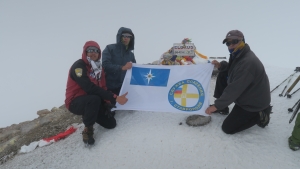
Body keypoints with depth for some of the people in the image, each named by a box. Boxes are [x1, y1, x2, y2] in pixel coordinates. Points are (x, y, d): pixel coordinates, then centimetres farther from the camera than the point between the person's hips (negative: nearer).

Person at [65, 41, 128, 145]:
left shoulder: (98, 68, 6)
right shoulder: (79, 66, -20)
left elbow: (102, 87, 4)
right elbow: (90, 87, -33)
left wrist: (108, 102, -13)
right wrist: (114, 98, -36)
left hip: (91, 102, 7)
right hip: (75, 102, -7)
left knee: (111, 124, 1)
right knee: (95, 99, -40)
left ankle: (89, 115, 24)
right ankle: (88, 129, -17)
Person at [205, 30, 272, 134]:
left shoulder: (247, 62, -31)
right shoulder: (238, 54, -1)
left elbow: (234, 89, -32)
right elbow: (232, 68, 18)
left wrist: (216, 105, -27)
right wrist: (221, 65, -5)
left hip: (254, 102, -9)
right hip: (244, 94, 9)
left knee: (227, 128, -7)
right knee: (222, 75, 4)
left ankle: (260, 114, 5)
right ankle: (222, 108, 13)